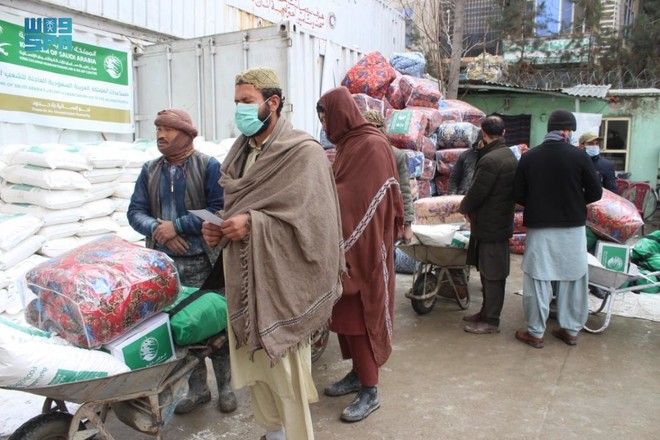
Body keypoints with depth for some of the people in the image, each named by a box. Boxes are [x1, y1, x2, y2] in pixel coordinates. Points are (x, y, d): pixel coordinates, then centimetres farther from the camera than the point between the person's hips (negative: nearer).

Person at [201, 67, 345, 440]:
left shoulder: (304, 152, -10)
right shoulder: (241, 152, 13)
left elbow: (314, 221, -16)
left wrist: (254, 224, -20)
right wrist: (219, 229, 1)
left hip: (281, 282, -7)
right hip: (243, 278, 7)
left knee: (286, 371, 1)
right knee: (255, 367, 17)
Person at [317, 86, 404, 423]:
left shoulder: (371, 145, -16)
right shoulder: (349, 144, 12)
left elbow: (358, 200, -23)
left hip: (363, 247, -9)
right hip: (346, 244, 9)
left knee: (361, 315, -1)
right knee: (345, 313, 15)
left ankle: (370, 392, 13)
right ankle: (358, 374, 31)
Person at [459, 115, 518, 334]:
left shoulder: (490, 160, -21)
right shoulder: (509, 155, 11)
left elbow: (476, 193, -18)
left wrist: (463, 208, 1)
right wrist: (471, 209, 15)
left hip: (490, 225, -10)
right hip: (501, 222, 10)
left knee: (492, 275, -1)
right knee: (489, 272, 17)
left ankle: (491, 321, 9)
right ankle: (486, 312, 29)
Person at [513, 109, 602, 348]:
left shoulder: (528, 157, -4)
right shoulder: (578, 156, -7)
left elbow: (518, 195, -3)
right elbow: (595, 192, -3)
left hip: (539, 228, 0)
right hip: (573, 228, 0)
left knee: (538, 280, 7)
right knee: (573, 279, 14)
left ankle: (535, 333, 14)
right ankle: (571, 329, 26)